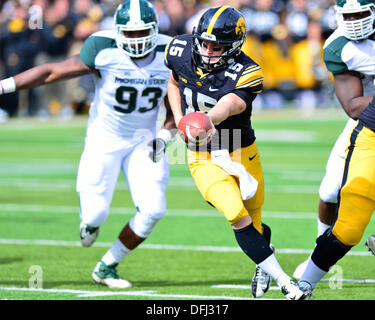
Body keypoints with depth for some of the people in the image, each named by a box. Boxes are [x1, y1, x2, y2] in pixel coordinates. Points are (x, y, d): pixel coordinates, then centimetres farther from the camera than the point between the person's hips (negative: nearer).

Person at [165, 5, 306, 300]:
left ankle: (263, 261, 50)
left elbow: (226, 107, -43)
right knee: (240, 220, -20)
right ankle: (284, 282, -14)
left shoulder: (245, 74, -23)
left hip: (242, 155, -1)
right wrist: (180, 120, -1)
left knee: (255, 228, 13)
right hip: (204, 160, 1)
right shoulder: (182, 51, -10)